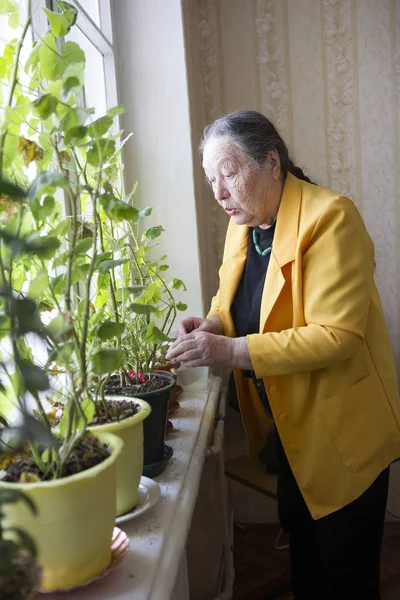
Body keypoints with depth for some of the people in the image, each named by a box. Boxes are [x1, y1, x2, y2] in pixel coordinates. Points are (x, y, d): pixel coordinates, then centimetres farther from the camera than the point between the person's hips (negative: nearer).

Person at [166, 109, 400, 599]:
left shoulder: (330, 217, -23)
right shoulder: (242, 224, 2)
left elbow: (337, 335, -29)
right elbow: (235, 302, 13)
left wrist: (230, 351, -33)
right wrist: (212, 325, -10)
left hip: (341, 430, -7)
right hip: (287, 421, 7)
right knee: (301, 542, 25)